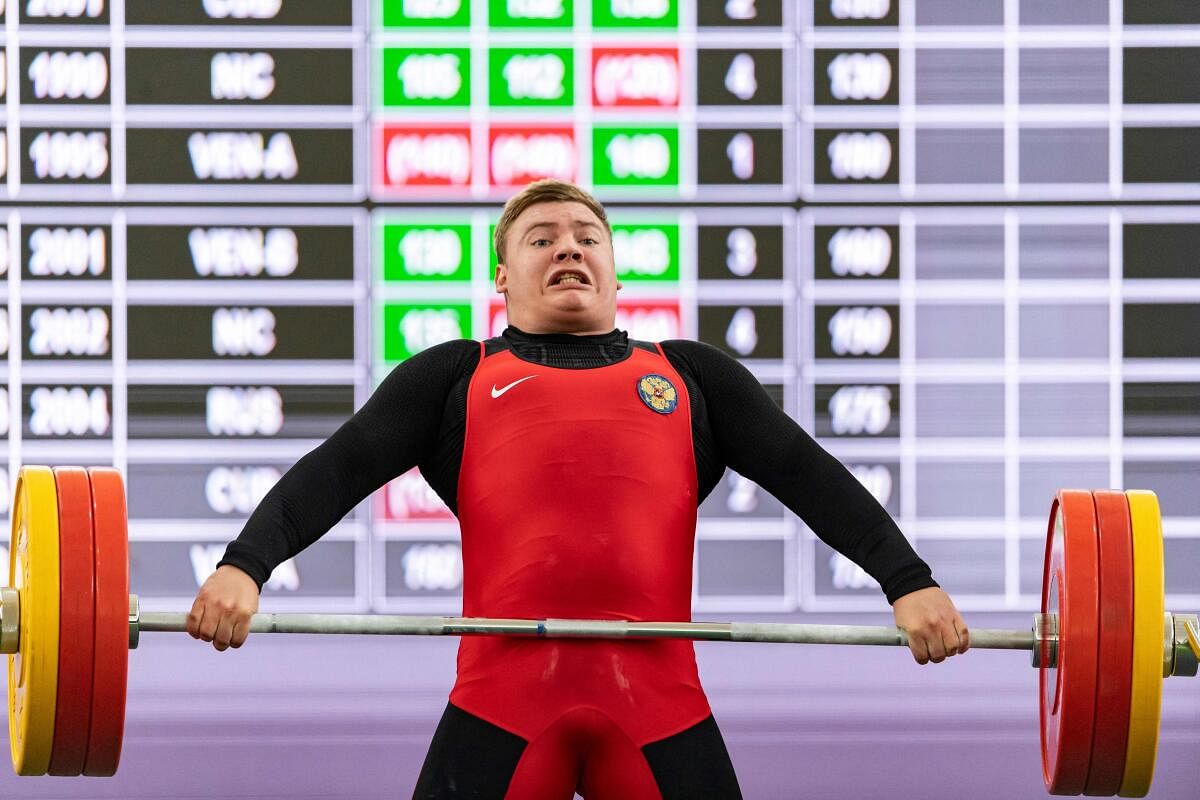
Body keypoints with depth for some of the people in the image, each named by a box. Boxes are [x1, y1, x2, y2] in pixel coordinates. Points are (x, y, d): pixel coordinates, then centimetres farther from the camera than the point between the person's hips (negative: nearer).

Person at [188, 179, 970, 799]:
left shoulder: (691, 376, 23)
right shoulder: (456, 377, 19)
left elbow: (806, 471, 13)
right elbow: (341, 466, 7)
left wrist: (908, 580, -3)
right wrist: (246, 565, -12)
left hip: (659, 701, 1)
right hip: (502, 698, -1)